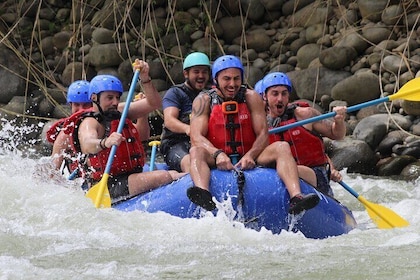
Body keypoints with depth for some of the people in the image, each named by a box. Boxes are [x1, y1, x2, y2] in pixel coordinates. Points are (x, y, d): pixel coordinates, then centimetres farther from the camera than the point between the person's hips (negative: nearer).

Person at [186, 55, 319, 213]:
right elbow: (196, 137, -10)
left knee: (282, 147, -21)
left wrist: (250, 156, -23)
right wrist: (218, 154, -30)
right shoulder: (204, 101, 2)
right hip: (216, 162, -2)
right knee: (196, 151, -31)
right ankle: (204, 196, -62)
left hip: (249, 160, 2)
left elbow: (263, 134, -2)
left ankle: (296, 198, -45)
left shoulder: (251, 98, 6)